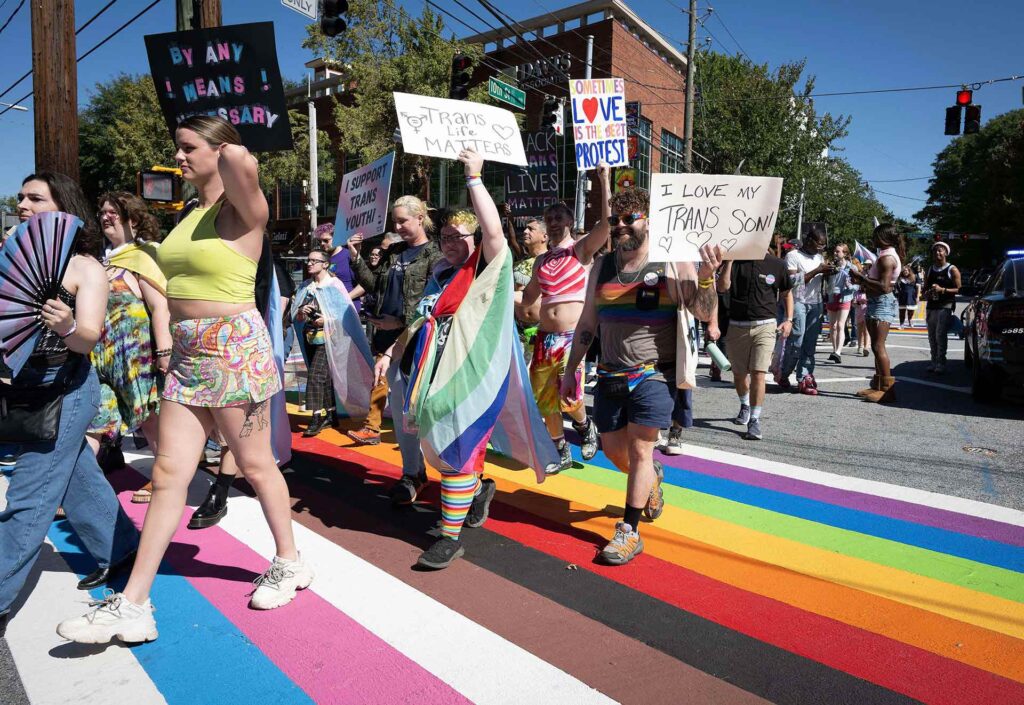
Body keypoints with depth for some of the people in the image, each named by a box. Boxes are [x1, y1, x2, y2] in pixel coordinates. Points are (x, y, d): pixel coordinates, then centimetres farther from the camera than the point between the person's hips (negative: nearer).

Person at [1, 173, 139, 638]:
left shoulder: (85, 268, -7)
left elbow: (90, 338, -16)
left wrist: (67, 326, -36)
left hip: (63, 389, -6)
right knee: (76, 478, 17)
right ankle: (120, 548, 34)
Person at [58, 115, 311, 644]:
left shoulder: (241, 210, -8)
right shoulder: (191, 213, 15)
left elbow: (242, 163, -31)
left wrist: (231, 157, -9)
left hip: (235, 351, -8)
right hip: (187, 356, 8)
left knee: (255, 465, 6)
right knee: (168, 473, 6)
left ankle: (289, 564, 27)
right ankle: (133, 604, 11)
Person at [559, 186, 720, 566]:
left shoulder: (672, 264, -5)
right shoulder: (602, 267, 8)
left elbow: (705, 314, -10)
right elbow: (587, 324, 13)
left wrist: (706, 277, -27)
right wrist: (570, 371, 11)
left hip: (653, 374, -5)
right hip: (610, 375, 5)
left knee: (640, 451, -5)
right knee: (613, 449, 11)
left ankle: (629, 531, 8)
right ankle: (650, 478, 44)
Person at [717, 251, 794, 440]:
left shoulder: (777, 264, 2)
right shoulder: (736, 261, 2)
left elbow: (787, 293, 14)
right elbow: (723, 287, -12)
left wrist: (789, 320, 4)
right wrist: (729, 260, -15)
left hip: (764, 326, -2)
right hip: (737, 326, 2)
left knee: (758, 374, -13)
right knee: (739, 374, 15)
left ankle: (754, 420, -3)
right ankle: (744, 406, 43)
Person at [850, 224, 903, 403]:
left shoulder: (887, 258, -16)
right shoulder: (885, 255, 17)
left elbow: (884, 287, -24)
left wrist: (862, 279, -18)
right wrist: (863, 280, 10)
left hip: (882, 303, -11)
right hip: (876, 303, 11)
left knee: (878, 346, -13)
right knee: (877, 346, 14)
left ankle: (887, 388, -13)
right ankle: (877, 385, 22)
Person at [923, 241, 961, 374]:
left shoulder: (952, 270, 0)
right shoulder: (929, 270, 16)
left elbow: (958, 289, -6)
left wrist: (942, 290, -17)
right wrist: (927, 293, -1)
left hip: (945, 306, -6)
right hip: (931, 306, 6)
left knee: (940, 335, -11)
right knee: (932, 336, 6)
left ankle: (941, 363, -8)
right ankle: (934, 361, 12)